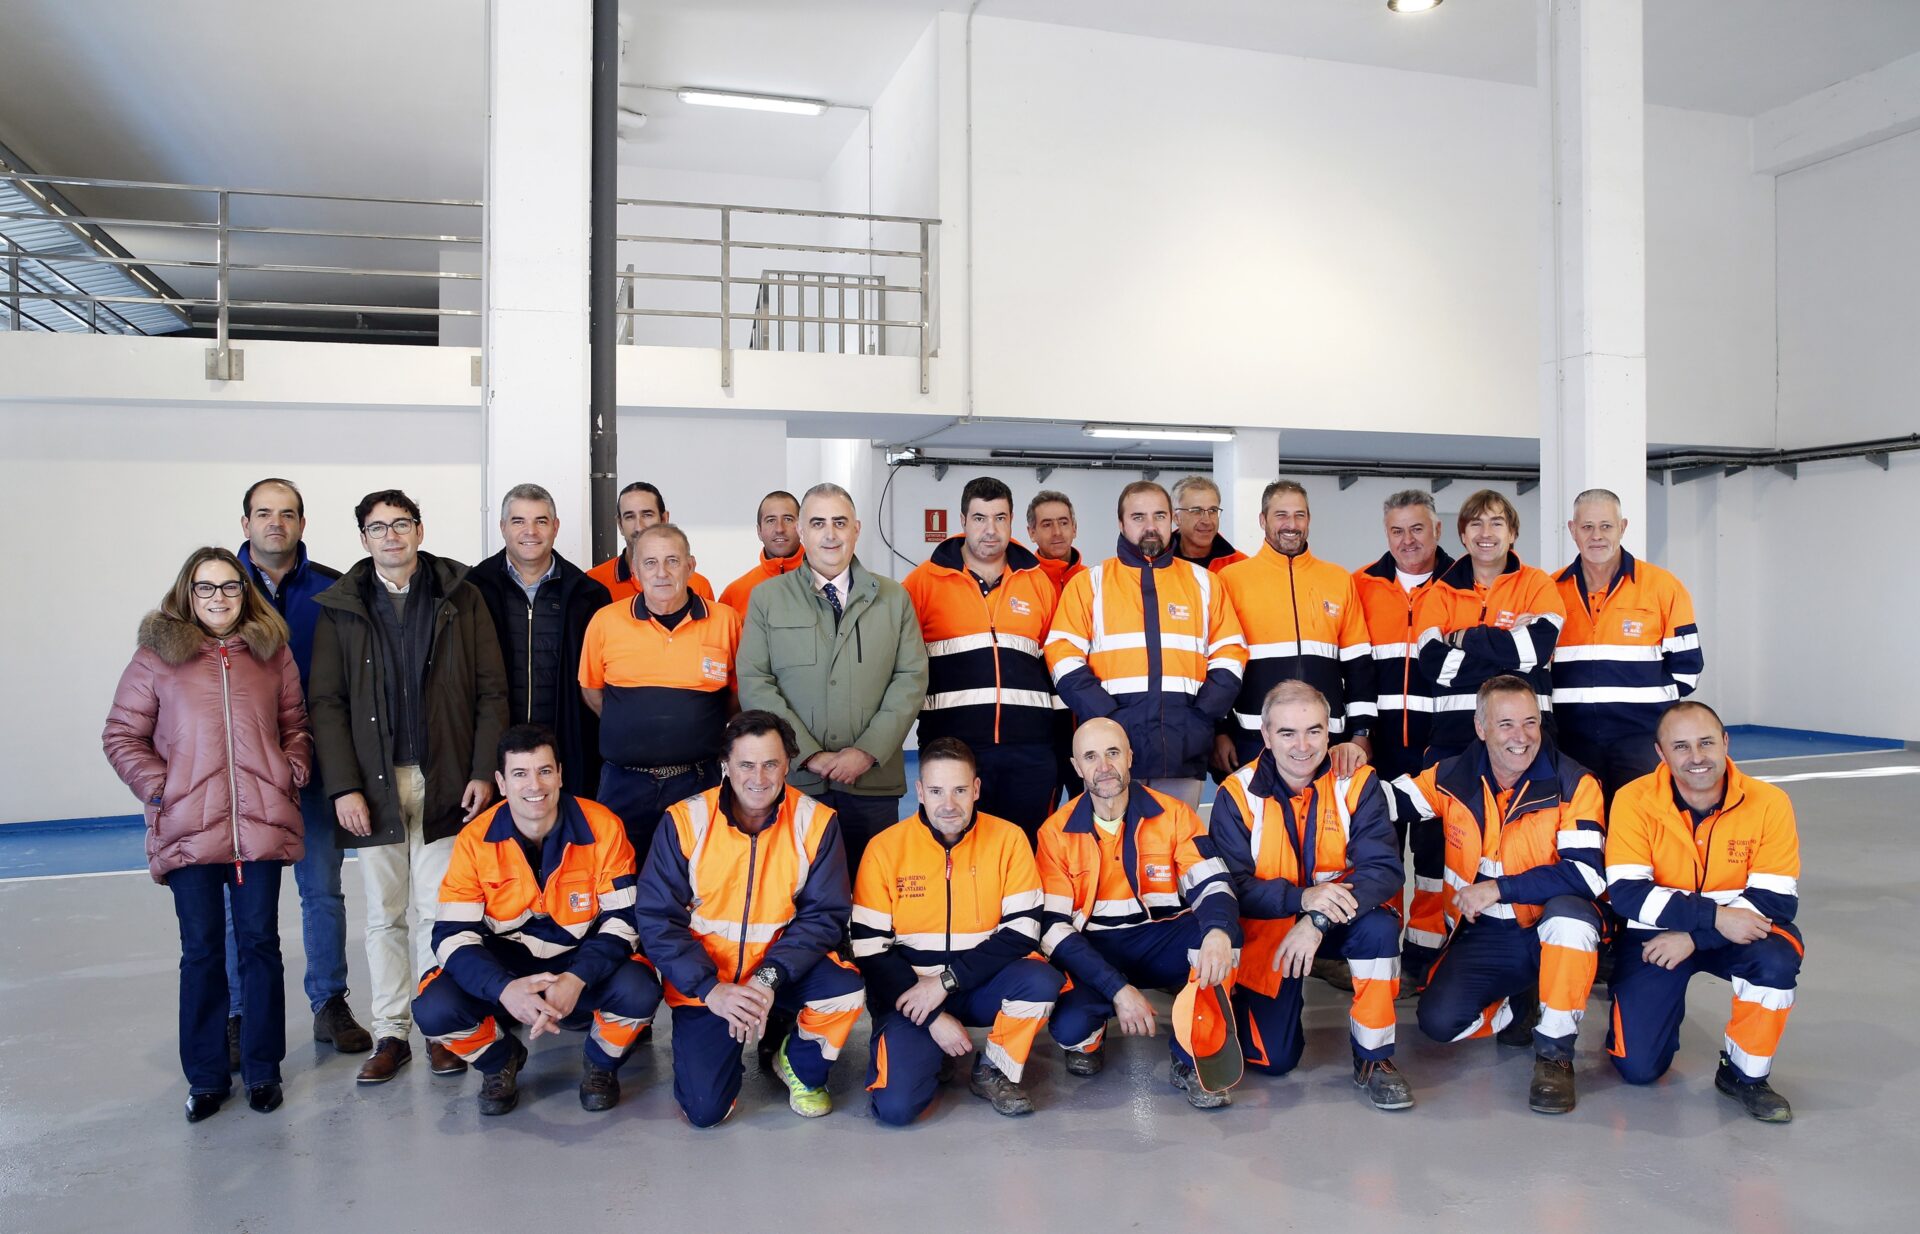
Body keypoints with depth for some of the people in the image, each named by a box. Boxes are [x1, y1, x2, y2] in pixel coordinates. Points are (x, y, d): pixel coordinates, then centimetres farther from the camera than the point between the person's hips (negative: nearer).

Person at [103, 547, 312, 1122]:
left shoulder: (272, 652, 8)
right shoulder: (157, 655, 2)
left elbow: (295, 724, 14)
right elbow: (122, 735, 4)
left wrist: (294, 772, -1)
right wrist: (158, 788, -6)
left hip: (262, 826, 1)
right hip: (188, 831, -1)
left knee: (260, 944, 8)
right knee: (201, 953, 8)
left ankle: (262, 1069, 21)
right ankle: (205, 1076, 21)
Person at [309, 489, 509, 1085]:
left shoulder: (460, 596, 3)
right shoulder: (340, 608, 6)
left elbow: (491, 691, 1)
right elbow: (326, 702, 3)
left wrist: (483, 772, -7)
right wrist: (343, 786, -6)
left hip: (445, 783, -1)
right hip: (375, 784, 1)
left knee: (437, 913, 3)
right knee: (384, 915, 9)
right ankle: (391, 1033, 19)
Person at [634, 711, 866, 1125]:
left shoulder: (816, 822, -10)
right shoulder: (685, 821, -11)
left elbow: (824, 915, -10)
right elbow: (656, 918, -11)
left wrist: (769, 977, -25)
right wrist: (711, 989, -23)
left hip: (782, 965, 1)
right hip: (704, 974, -1)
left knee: (846, 990, -29)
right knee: (705, 1110, -12)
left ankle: (801, 1067, 5)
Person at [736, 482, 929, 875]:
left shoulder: (894, 598, 9)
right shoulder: (766, 598, 6)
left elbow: (912, 678, 3)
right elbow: (754, 683, -1)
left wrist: (869, 751, -9)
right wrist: (810, 754, -10)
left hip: (874, 780, 1)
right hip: (792, 778, -1)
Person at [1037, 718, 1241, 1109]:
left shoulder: (1174, 814, -4)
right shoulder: (1056, 832, -6)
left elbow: (1213, 884, -14)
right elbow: (1053, 927, -12)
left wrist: (1218, 933, -39)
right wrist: (1118, 989, -24)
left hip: (1163, 944, 1)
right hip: (1093, 954, -1)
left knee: (1224, 929, -29)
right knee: (1069, 1025, -30)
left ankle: (1193, 1060, -11)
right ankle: (1088, 1038, 11)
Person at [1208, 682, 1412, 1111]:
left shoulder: (1357, 783, -14)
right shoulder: (1237, 794, -15)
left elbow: (1384, 869, -22)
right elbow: (1232, 885, -19)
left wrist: (1319, 921, -36)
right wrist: (1302, 897, -36)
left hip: (1340, 916, 1)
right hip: (1268, 923, -1)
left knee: (1379, 926, -33)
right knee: (1274, 1060, -6)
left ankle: (1373, 1057, -12)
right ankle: (1247, 1000, 29)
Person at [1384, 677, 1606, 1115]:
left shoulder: (1573, 783, -12)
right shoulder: (1452, 778, -3)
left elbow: (1588, 873, -22)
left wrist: (1498, 888, -24)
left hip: (1552, 933, -2)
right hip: (1480, 937, 2)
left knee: (1571, 909, -36)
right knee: (1438, 1021, -20)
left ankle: (1555, 1049, -17)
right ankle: (1515, 1010, 17)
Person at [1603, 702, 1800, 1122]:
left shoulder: (1768, 802, -14)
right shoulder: (1634, 800, -17)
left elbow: (1776, 900, -18)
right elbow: (1626, 893, -22)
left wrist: (1693, 936, -26)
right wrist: (1716, 916, -31)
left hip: (1735, 934, 1)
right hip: (1654, 935, -1)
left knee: (1777, 956, -34)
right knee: (1638, 1068, -9)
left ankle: (1743, 1073, -8)